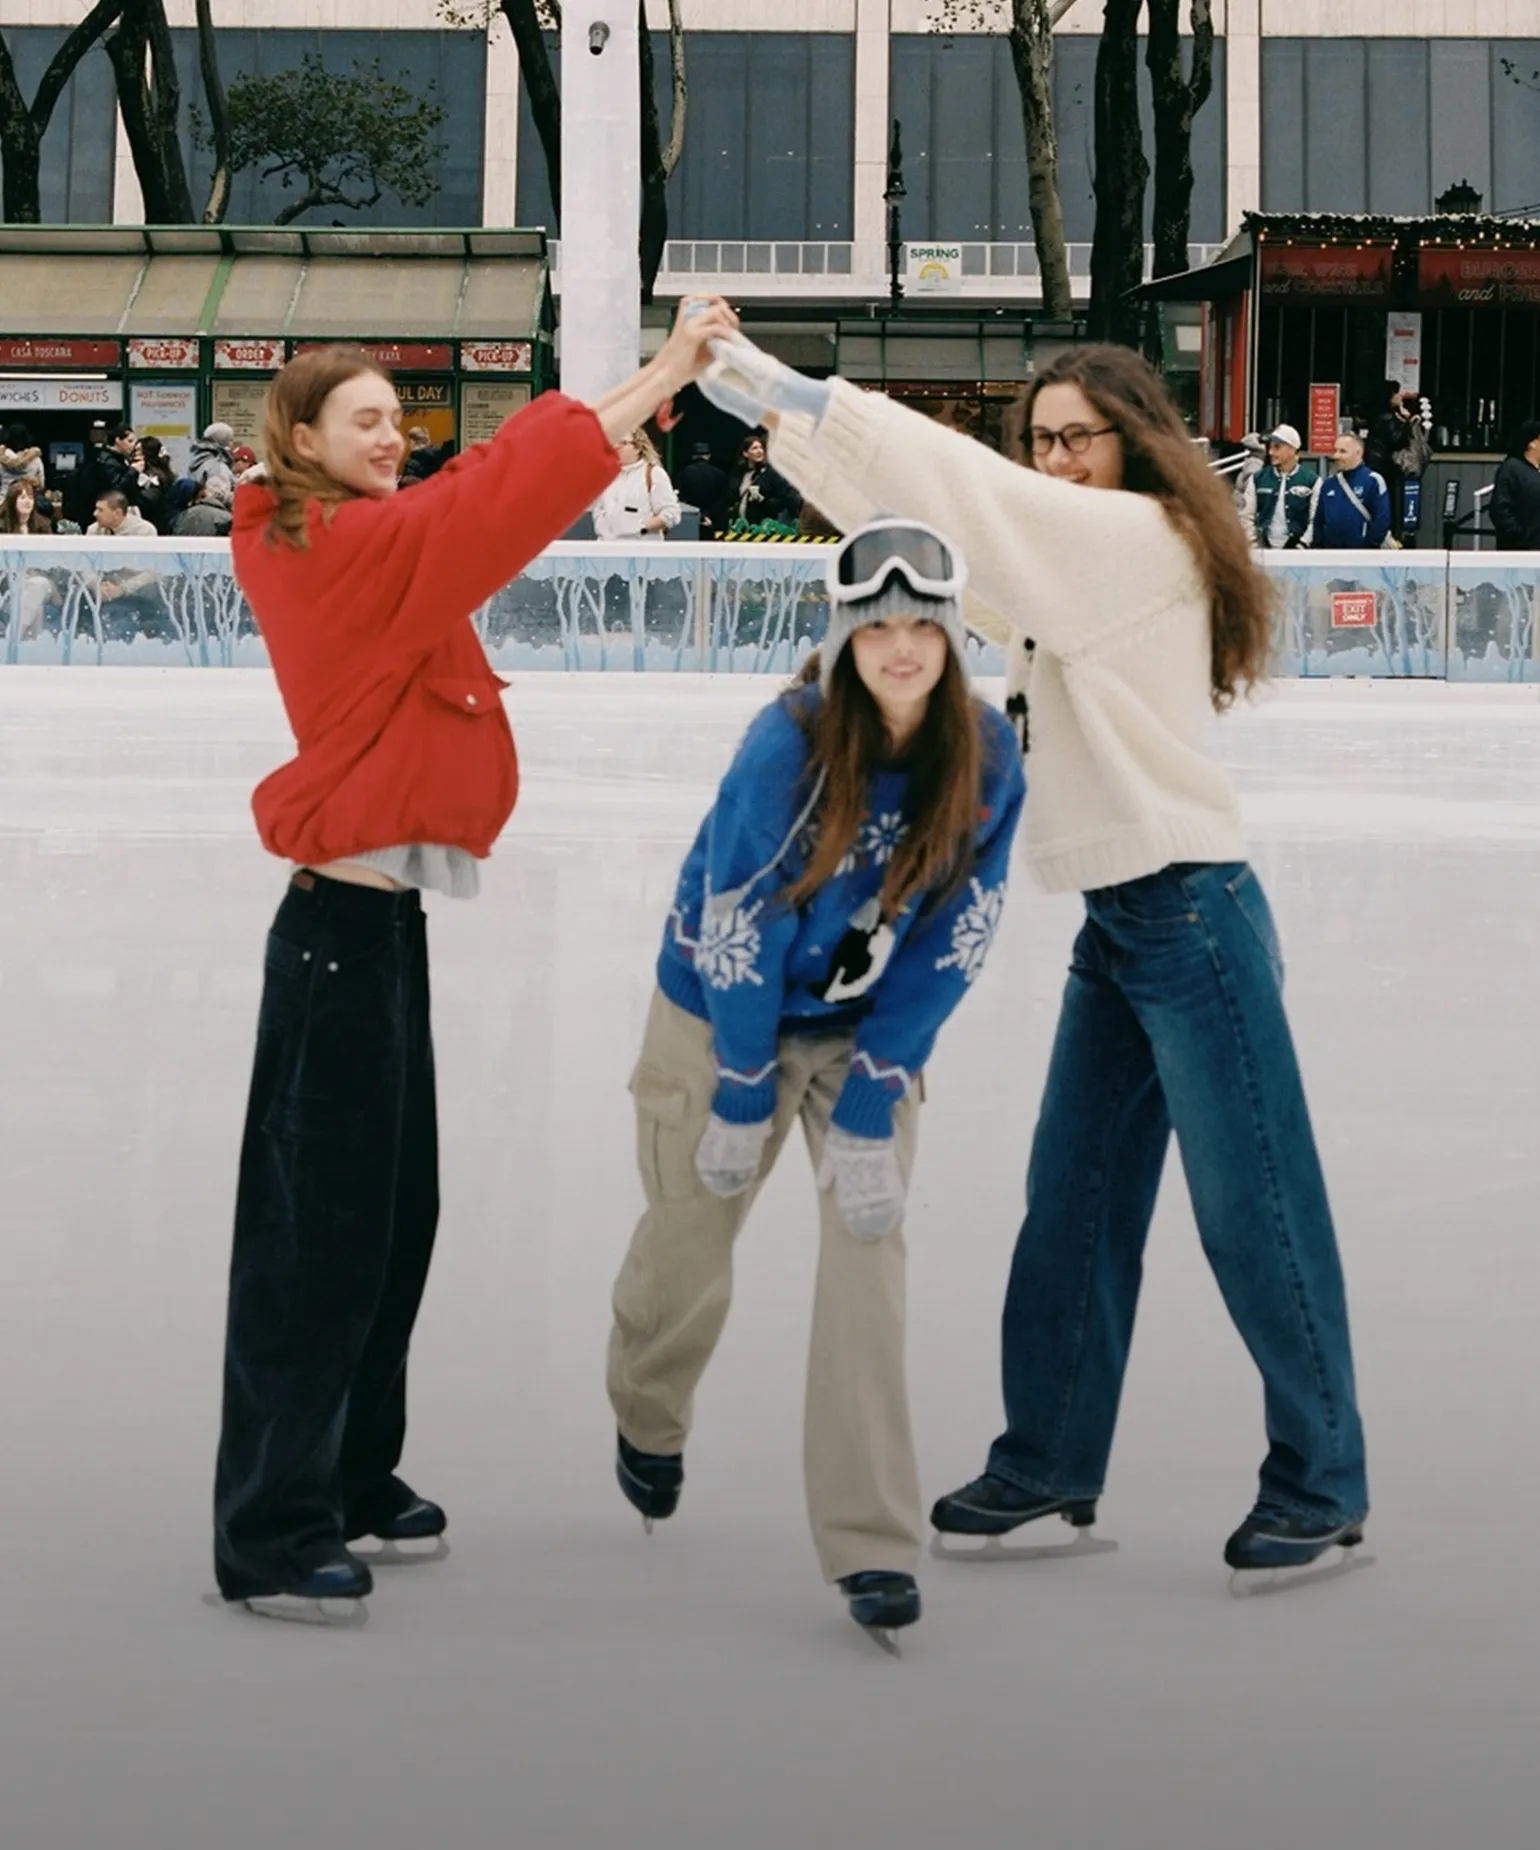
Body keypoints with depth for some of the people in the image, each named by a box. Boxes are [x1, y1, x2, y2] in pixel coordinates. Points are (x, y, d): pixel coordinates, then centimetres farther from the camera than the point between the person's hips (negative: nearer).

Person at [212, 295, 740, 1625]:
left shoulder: (366, 542, 13)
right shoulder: (336, 546, -15)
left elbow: (493, 489, 9)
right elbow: (496, 501, -22)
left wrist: (653, 387, -3)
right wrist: (667, 371, -21)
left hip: (377, 920, 10)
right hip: (343, 925, -10)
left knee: (392, 1218, 17)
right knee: (320, 1227, -6)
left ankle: (350, 1480, 28)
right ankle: (270, 1537, -1)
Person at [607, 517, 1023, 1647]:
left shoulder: (988, 758, -18)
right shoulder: (790, 742, -28)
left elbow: (953, 940, -13)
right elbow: (737, 921, -21)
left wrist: (869, 1108, -15)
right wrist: (743, 1097, -14)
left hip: (870, 1029, 2)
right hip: (726, 1011, -2)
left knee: (868, 1250, -10)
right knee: (687, 1245, 10)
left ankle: (872, 1543, -5)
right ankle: (649, 1418, 44)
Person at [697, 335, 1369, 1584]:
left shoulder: (1140, 536, -11)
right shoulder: (1086, 552, 15)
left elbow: (963, 485, -18)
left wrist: (771, 388, -19)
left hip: (1189, 912, -9)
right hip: (1122, 918, 9)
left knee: (1253, 1208, -1)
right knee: (1074, 1200, 12)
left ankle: (1323, 1485, 9)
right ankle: (1051, 1466, 21)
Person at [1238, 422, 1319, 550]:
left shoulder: (1312, 481, -2)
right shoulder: (1258, 480, 6)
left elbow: (1316, 521, -6)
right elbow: (1246, 516, 7)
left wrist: (1303, 545, -15)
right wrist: (1253, 546, -2)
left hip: (1296, 552, -3)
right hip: (1264, 550, 3)